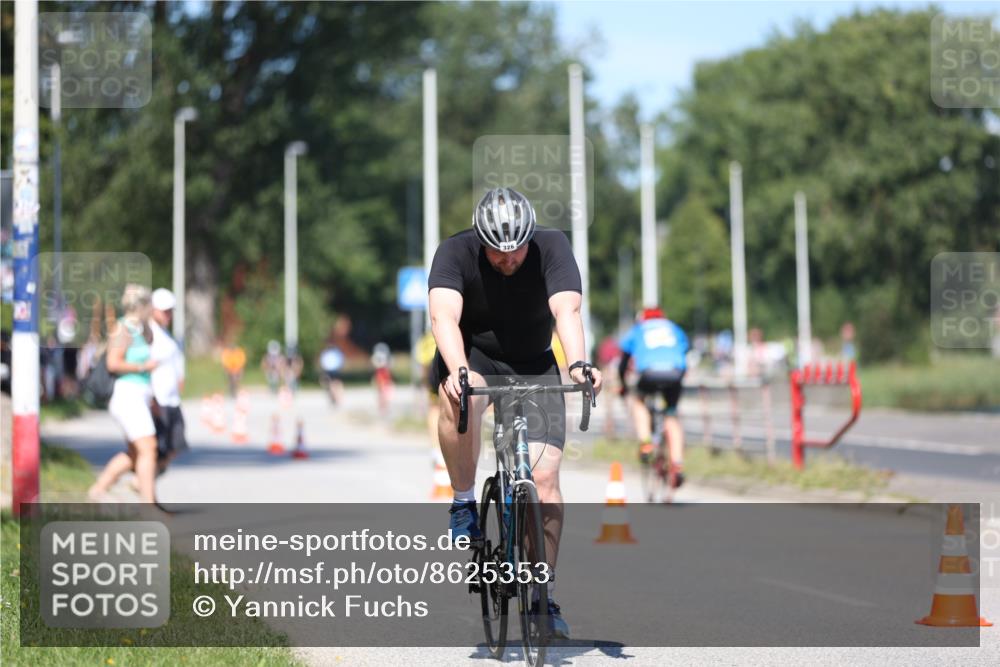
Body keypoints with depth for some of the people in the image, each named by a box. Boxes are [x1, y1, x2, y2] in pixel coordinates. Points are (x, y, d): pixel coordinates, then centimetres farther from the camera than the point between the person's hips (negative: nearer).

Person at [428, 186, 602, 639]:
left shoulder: (552, 248, -21)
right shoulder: (456, 253, -23)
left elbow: (566, 309, -35)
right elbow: (444, 316, -38)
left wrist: (578, 364, -53)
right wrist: (458, 371, -56)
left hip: (533, 365, 1)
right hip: (472, 356, -1)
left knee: (545, 477, -12)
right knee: (460, 398, -38)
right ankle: (464, 503, -16)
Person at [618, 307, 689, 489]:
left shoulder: (636, 331, 30)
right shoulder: (675, 329, 35)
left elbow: (623, 363, 34)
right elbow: (684, 359, 42)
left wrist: (623, 385, 49)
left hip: (649, 373, -2)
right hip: (674, 374, 2)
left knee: (639, 402, 27)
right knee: (672, 416, 16)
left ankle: (645, 442, 5)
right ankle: (677, 464, 0)